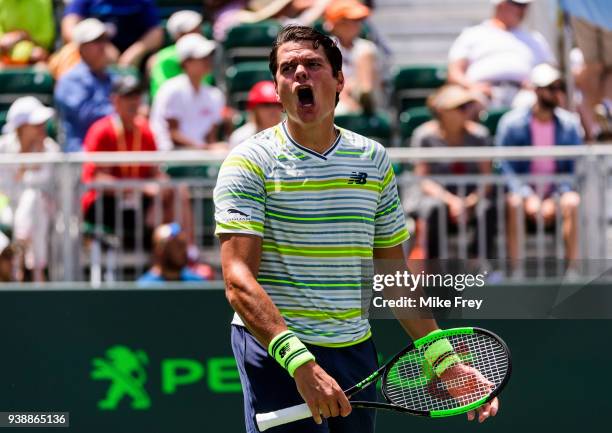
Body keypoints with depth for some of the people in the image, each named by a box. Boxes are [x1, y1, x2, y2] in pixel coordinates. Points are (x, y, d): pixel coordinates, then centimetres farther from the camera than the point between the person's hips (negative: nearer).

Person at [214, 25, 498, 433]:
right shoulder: (250, 162, -6)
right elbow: (238, 280, -15)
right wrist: (301, 363, -26)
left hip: (355, 352, 5)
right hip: (277, 352, -5)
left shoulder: (374, 160, 10)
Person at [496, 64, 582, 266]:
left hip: (555, 192, 2)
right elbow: (504, 166, -7)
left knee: (571, 202, -32)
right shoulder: (512, 123, -3)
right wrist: (528, 196, -22)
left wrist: (555, 199, -15)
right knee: (514, 203, -35)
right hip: (523, 190, -1)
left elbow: (574, 168, 2)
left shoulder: (569, 124, 4)